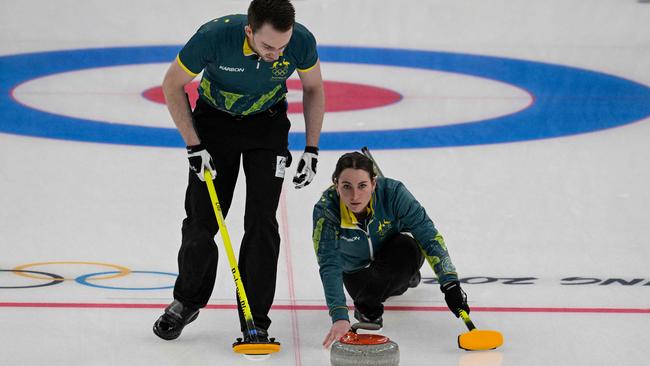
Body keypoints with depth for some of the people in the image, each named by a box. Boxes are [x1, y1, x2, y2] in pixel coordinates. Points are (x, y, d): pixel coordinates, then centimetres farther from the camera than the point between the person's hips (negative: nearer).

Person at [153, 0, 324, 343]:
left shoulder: (301, 40, -28)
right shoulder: (215, 35, -34)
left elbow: (314, 88, -5)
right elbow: (172, 85, -16)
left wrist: (311, 150, -7)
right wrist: (194, 146, -18)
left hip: (267, 123, 1)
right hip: (215, 119, -1)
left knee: (262, 222, -7)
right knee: (201, 218, 1)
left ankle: (255, 322, 2)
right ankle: (187, 301, 24)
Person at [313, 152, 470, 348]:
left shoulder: (393, 192, -34)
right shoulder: (325, 210, -32)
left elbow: (429, 236, -31)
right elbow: (329, 266, -36)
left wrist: (450, 284, -41)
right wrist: (339, 317, -49)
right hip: (357, 270, 3)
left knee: (406, 247, -34)